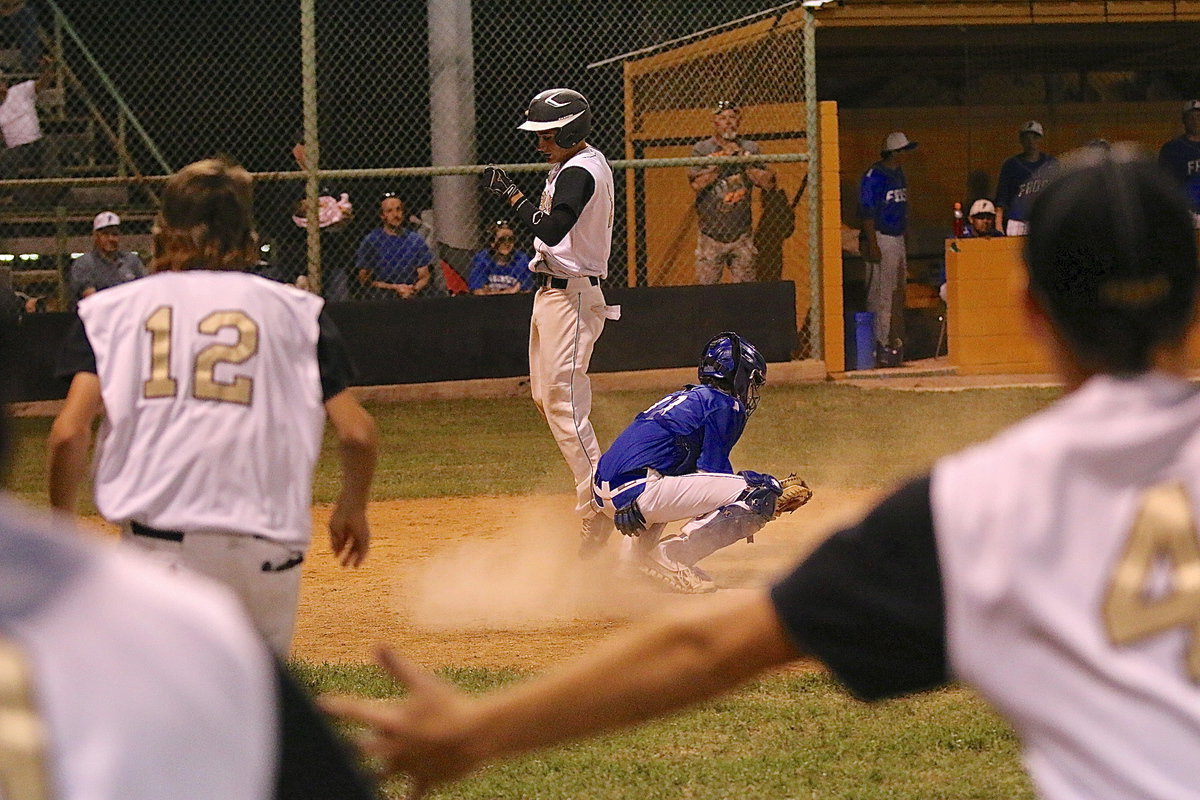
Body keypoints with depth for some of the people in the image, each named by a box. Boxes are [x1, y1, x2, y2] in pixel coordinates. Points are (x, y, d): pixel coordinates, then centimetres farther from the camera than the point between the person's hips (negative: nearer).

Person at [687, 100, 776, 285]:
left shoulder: (750, 149, 8)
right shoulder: (701, 149, 1)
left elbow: (769, 183, -2)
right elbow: (696, 184, -14)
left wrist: (743, 160, -9)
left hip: (741, 235, 2)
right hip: (711, 236, -2)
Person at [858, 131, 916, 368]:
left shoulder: (898, 174, 15)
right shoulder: (874, 176, -13)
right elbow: (866, 212, -16)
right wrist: (872, 245, -21)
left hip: (898, 239, 10)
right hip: (881, 239, -10)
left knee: (897, 296, 12)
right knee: (881, 296, -10)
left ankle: (895, 346, 18)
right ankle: (880, 347, -10)